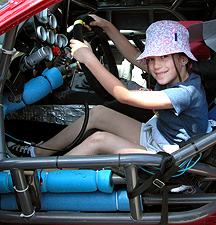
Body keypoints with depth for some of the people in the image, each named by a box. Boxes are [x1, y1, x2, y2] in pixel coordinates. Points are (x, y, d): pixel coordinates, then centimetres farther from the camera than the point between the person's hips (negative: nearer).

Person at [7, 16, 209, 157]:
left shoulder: (186, 92, -31)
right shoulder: (173, 74, -5)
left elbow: (123, 95, -32)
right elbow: (134, 57, 11)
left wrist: (89, 59, -28)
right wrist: (108, 27, 4)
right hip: (152, 134, 9)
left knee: (99, 140, -23)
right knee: (98, 112, -1)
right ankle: (39, 152, 9)